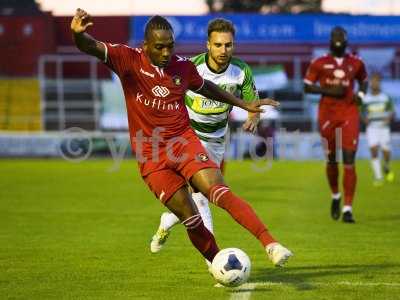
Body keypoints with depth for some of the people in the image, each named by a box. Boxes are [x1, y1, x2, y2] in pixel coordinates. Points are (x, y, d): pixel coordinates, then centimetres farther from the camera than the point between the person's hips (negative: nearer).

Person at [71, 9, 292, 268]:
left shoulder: (183, 67, 3)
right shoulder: (129, 60, -7)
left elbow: (205, 87, 25)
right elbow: (91, 47, -21)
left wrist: (244, 104, 28)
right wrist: (78, 33, -45)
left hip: (184, 141, 1)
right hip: (151, 155, -1)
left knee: (220, 193, -21)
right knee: (190, 218, -4)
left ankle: (270, 244, -28)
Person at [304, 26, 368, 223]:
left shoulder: (356, 63, 7)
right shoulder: (319, 64, 1)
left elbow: (363, 81, 23)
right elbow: (307, 87, 0)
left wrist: (360, 95, 2)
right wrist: (328, 90, -13)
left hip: (349, 113, 0)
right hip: (327, 113, 0)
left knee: (349, 161, -10)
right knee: (331, 159, 10)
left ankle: (348, 208, -10)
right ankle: (335, 196, 37)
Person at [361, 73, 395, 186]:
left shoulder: (386, 98, 2)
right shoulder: (365, 99, 2)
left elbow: (392, 111, 6)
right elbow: (363, 113, 9)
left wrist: (389, 118, -15)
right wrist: (365, 118, -12)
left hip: (384, 127, 0)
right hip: (372, 128, 0)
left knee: (386, 152, -2)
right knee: (373, 150, -15)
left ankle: (386, 167, 32)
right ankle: (378, 177, -9)